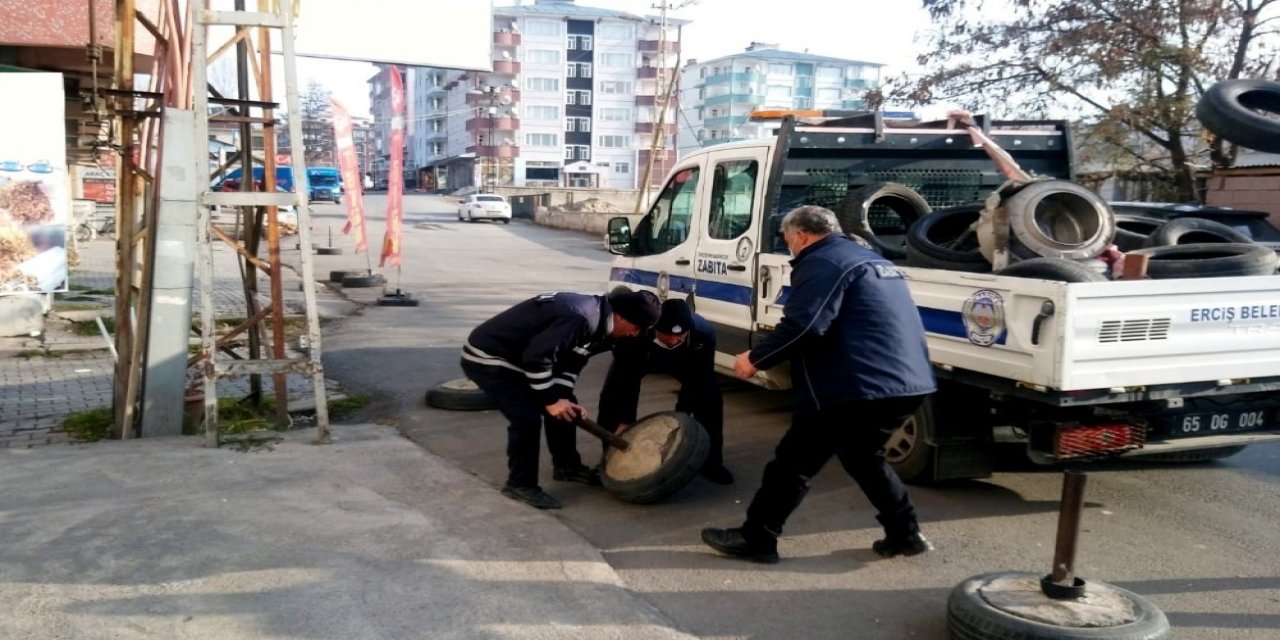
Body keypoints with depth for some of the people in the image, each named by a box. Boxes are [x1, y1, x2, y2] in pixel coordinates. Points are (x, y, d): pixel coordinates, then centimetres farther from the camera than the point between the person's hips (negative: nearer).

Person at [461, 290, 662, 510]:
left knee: (563, 410, 11)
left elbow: (569, 360, 9)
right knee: (527, 417, -16)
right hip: (486, 358, -10)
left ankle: (567, 466, 27)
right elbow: (536, 357, -31)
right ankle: (520, 484, 1)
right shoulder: (578, 318, -30)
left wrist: (562, 397, -5)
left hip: (516, 358, 10)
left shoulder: (598, 323, 2)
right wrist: (551, 400, -22)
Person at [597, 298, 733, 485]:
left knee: (710, 396, -14)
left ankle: (711, 461, 4)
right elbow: (627, 379, -33)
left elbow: (697, 379, -25)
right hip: (640, 358, -1)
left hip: (685, 359, 1)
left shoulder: (703, 333, -39)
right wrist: (623, 421, -30)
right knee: (612, 396, -19)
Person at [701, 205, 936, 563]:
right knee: (863, 456, 27)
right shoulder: (874, 262, 24)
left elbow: (802, 327, -19)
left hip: (860, 386, -9)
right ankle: (905, 534, 26)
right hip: (907, 382, 9)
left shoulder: (821, 263, -6)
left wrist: (756, 358, -8)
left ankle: (755, 538, 8)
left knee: (794, 462, 1)